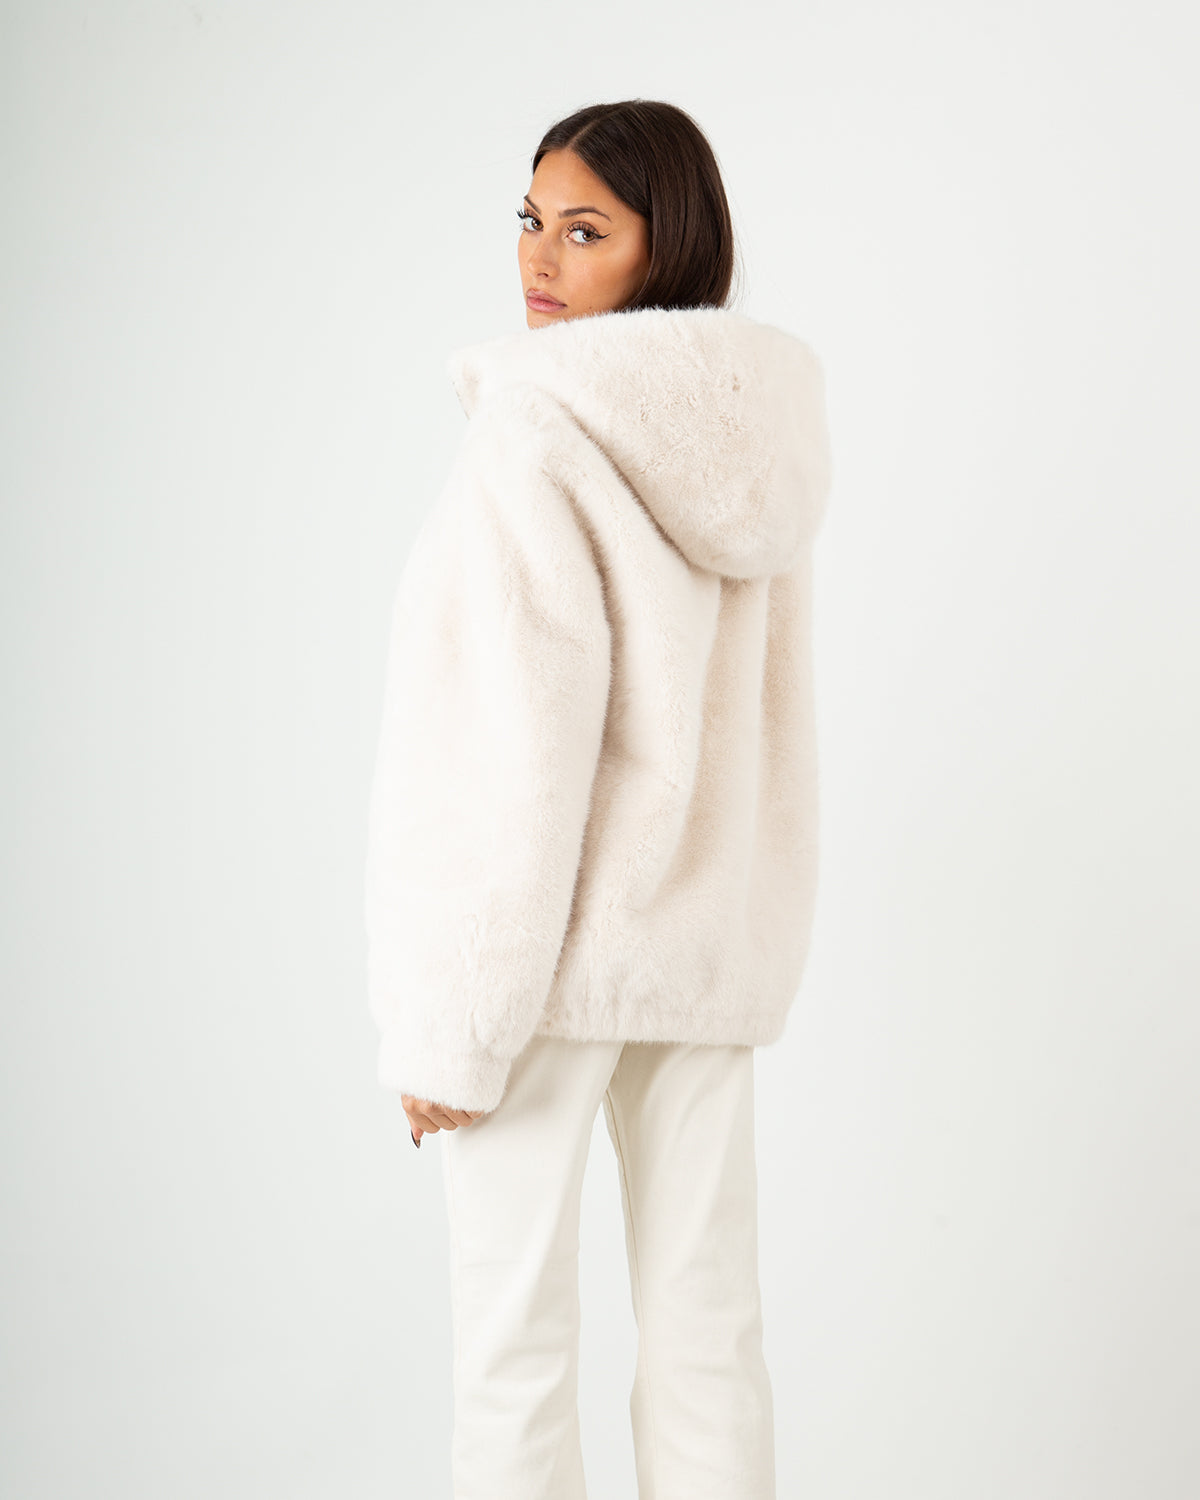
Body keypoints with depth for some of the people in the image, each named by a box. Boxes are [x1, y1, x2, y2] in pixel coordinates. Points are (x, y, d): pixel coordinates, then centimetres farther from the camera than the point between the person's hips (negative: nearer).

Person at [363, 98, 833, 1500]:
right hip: (710, 919, 7)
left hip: (545, 936, -7)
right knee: (705, 1320, 13)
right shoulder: (750, 433, 7)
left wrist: (457, 1022, -16)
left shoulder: (540, 427, -16)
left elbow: (524, 739, -21)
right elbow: (757, 705, 11)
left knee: (514, 1329, 6)